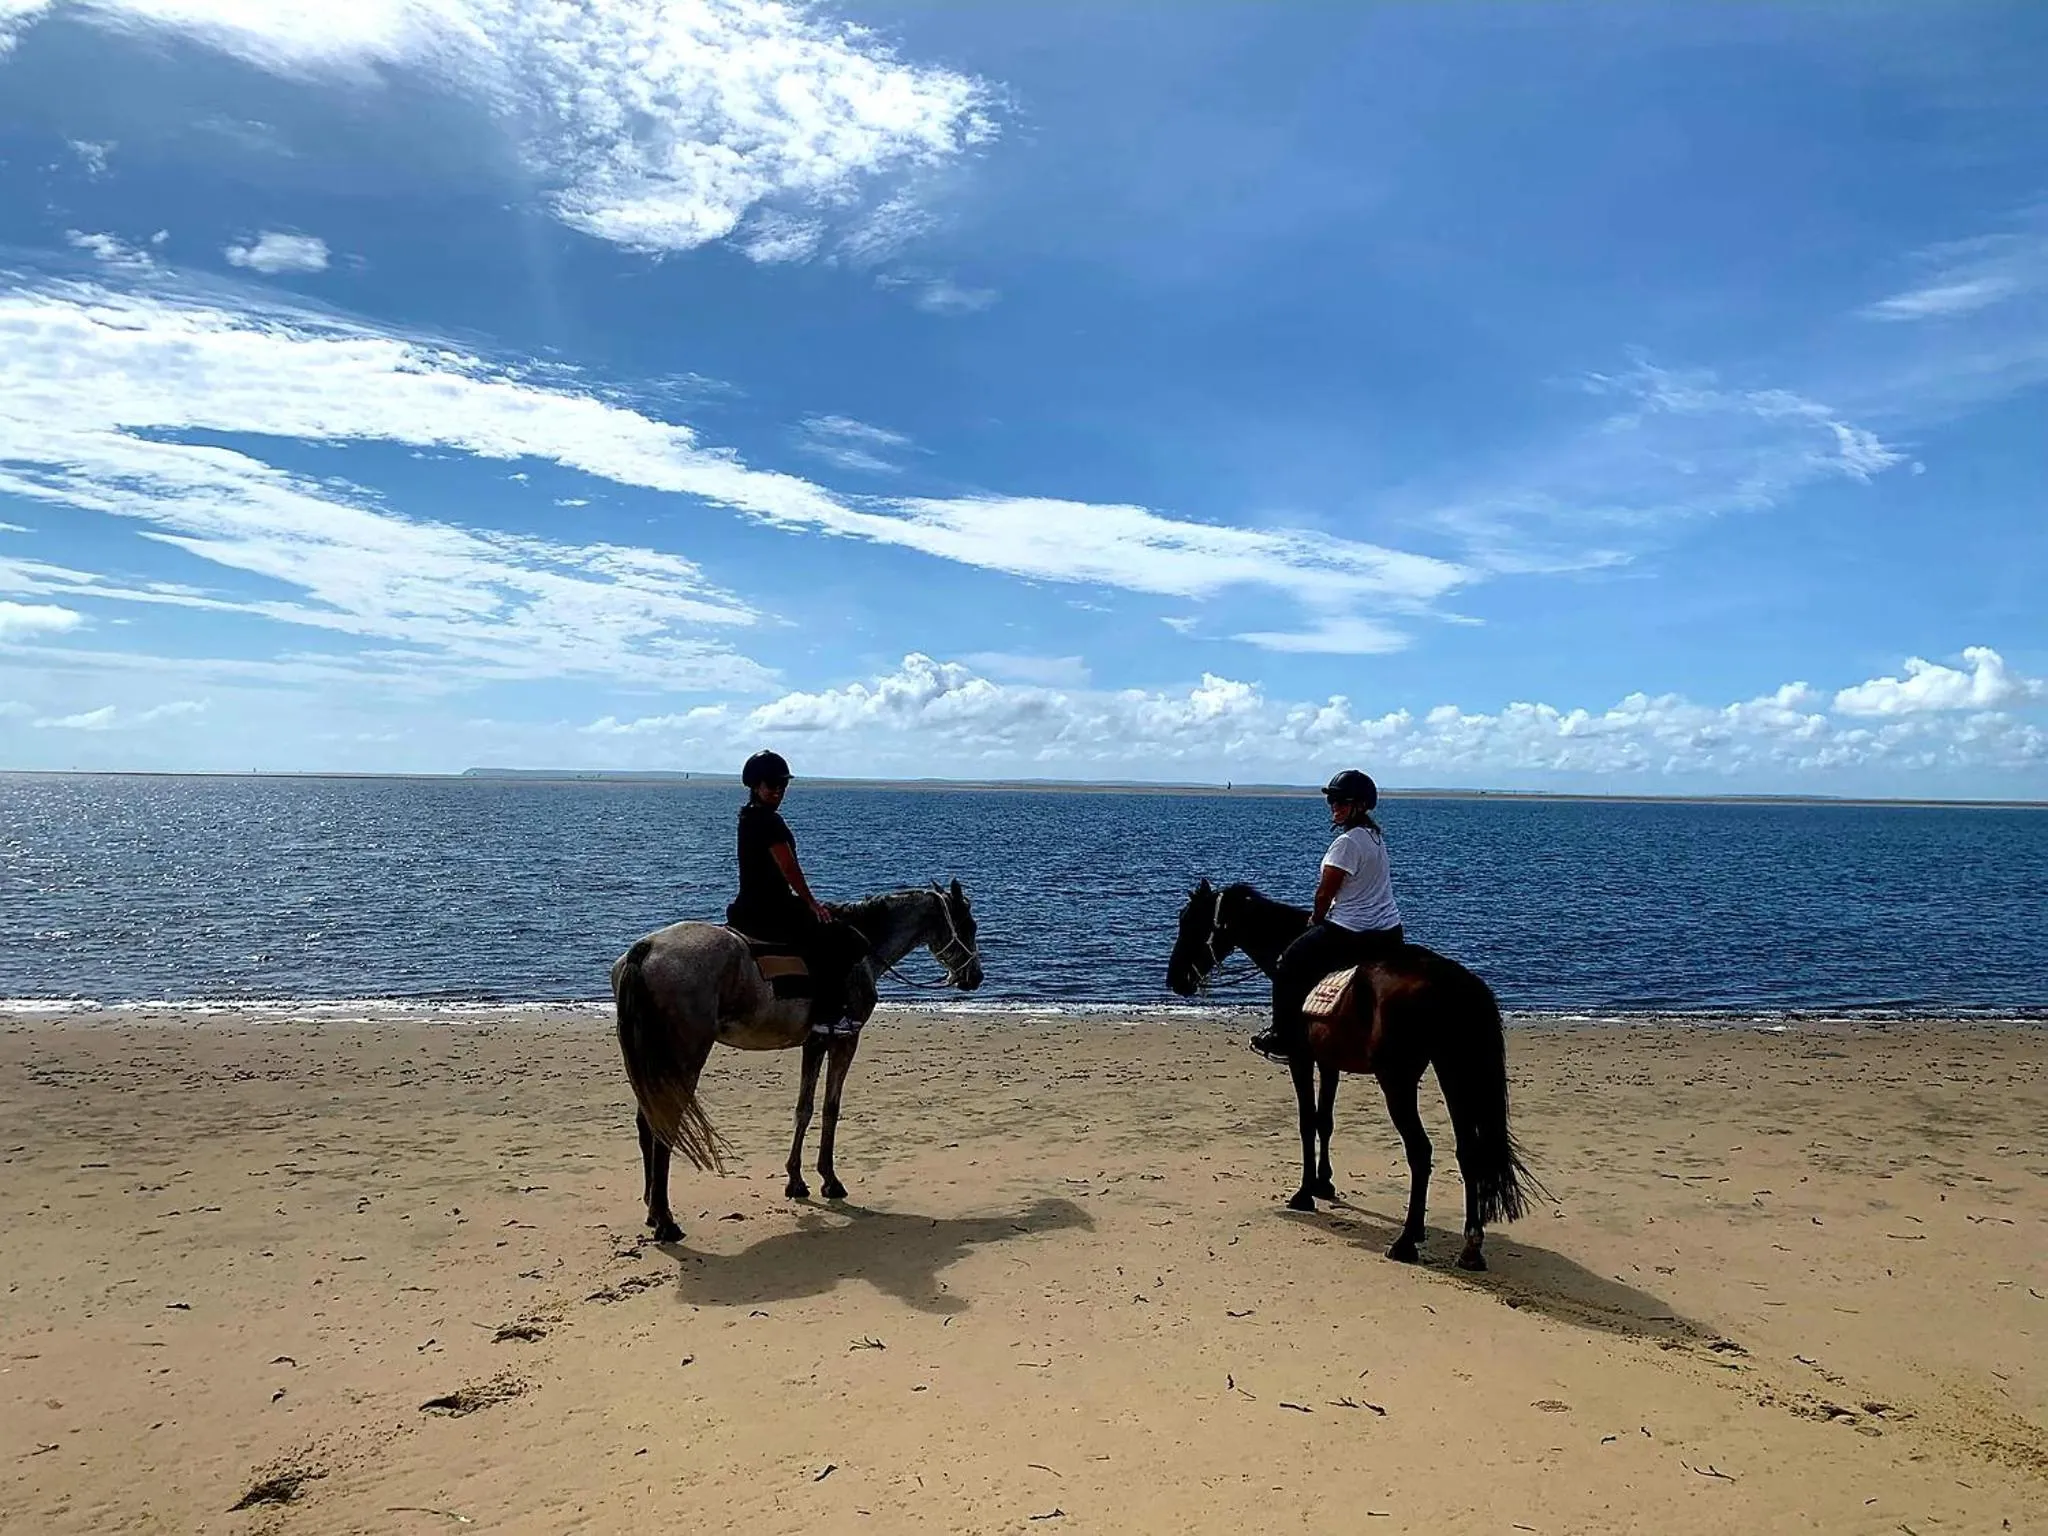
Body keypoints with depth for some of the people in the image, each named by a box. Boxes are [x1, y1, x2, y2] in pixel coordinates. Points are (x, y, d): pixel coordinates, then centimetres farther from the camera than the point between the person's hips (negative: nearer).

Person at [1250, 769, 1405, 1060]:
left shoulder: (1347, 842, -19)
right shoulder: (1375, 836, 10)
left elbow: (1324, 893, -13)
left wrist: (1316, 919, 8)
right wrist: (1323, 918, 21)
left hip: (1353, 934, -9)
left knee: (1288, 967, 7)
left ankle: (1285, 1040, 13)